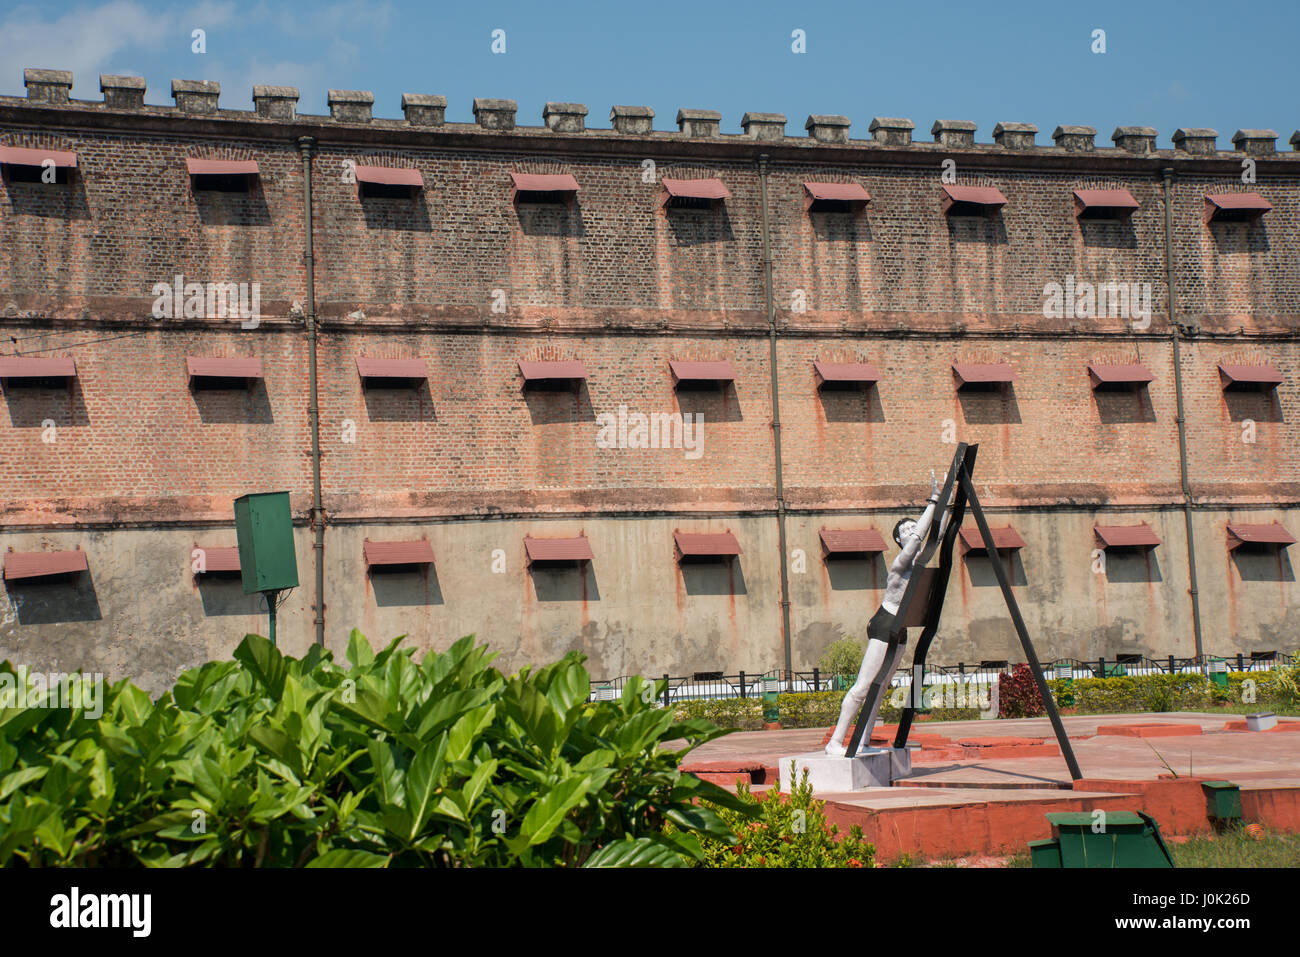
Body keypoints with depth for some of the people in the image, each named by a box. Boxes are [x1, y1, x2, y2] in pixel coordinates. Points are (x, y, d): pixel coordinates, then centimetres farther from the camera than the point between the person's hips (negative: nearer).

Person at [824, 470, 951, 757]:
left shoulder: (920, 559, 6)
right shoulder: (901, 562, -17)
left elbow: (938, 533, 13)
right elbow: (918, 536, -31)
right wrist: (934, 500, -28)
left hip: (899, 630, 9)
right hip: (883, 626, -9)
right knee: (863, 686, -11)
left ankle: (862, 742, 9)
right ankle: (835, 742, -11)